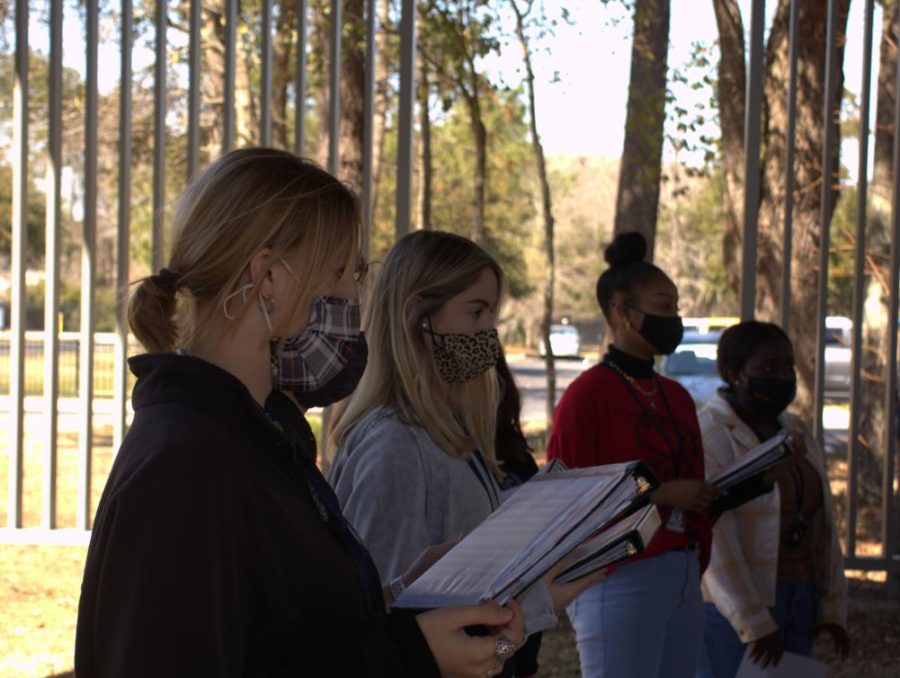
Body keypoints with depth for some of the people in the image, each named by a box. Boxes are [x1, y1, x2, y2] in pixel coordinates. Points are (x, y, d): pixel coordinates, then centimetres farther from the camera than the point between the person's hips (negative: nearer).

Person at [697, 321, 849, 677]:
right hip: (731, 609, -7)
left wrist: (832, 608, 4)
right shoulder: (709, 438, -13)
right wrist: (753, 624, -22)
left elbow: (822, 528, 12)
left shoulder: (796, 435, 12)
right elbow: (714, 540, -20)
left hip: (796, 604, 8)